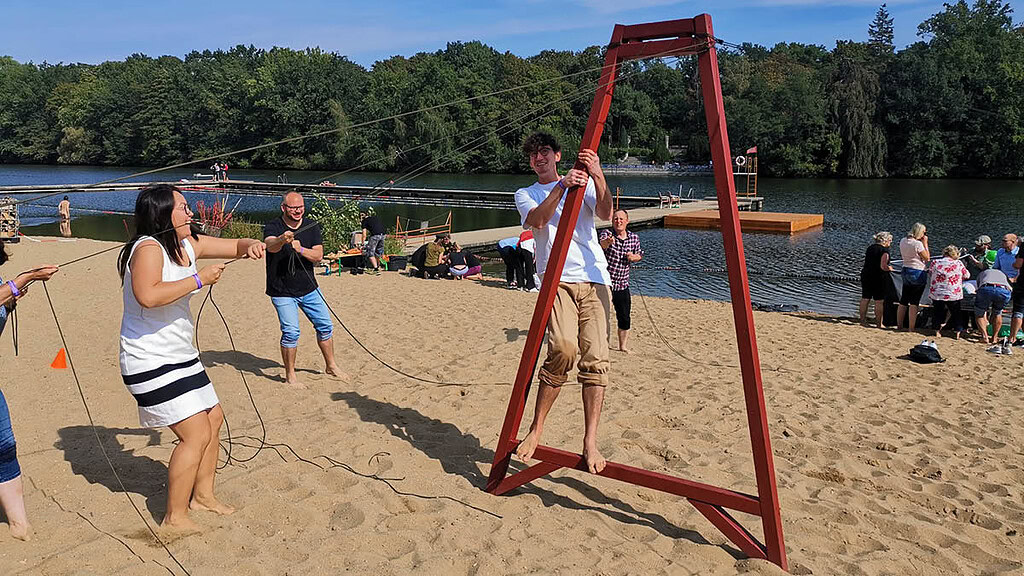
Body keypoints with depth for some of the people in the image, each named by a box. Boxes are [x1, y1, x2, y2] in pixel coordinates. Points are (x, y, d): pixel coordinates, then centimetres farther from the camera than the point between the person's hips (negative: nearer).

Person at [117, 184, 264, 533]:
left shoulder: (188, 245, 7)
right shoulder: (148, 248, -19)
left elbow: (235, 246, 17)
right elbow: (148, 295, -37)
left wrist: (252, 246, -7)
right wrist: (198, 280, -29)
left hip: (181, 357, 10)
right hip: (150, 362, -10)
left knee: (213, 418, 17)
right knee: (196, 434, -11)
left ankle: (202, 495, 32)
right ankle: (175, 517, 3)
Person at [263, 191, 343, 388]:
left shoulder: (311, 227, 2)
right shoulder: (273, 227, -11)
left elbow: (318, 255, -7)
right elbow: (271, 246, -33)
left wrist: (300, 249, -25)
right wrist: (282, 240, -55)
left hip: (309, 288, 5)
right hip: (282, 292, -5)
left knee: (325, 326, 10)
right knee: (291, 332, -10)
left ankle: (331, 366, 29)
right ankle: (290, 375, 7)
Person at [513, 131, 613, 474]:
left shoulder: (583, 184, 19)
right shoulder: (526, 194, 18)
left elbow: (606, 214, -2)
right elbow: (537, 220, -5)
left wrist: (598, 176, -16)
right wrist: (561, 187, -17)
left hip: (594, 278, 2)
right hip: (557, 279, -1)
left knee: (596, 357, -11)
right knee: (563, 348, -24)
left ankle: (590, 442, -6)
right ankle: (536, 428, -7)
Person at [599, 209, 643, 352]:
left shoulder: (634, 238, 4)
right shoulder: (607, 234, -10)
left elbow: (640, 254, 19)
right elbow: (602, 244, -33)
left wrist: (634, 257, -5)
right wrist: (608, 242, -57)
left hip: (623, 285, 4)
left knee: (624, 318, 7)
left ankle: (623, 346, 23)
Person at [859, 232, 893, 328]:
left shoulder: (870, 247, 10)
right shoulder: (884, 250, -13)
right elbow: (883, 267, -20)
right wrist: (890, 269, 0)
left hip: (866, 275, 7)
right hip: (879, 278, -7)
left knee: (865, 299, 11)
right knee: (879, 301, 1)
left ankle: (863, 320, 17)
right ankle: (879, 323, 5)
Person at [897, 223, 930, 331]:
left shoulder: (903, 241, 4)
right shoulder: (918, 244, -17)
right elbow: (926, 258, -9)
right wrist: (925, 243, -4)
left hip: (906, 271, 7)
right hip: (918, 273, -7)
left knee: (903, 301, 13)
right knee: (914, 302, -2)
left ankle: (899, 326, 19)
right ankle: (911, 328, 0)